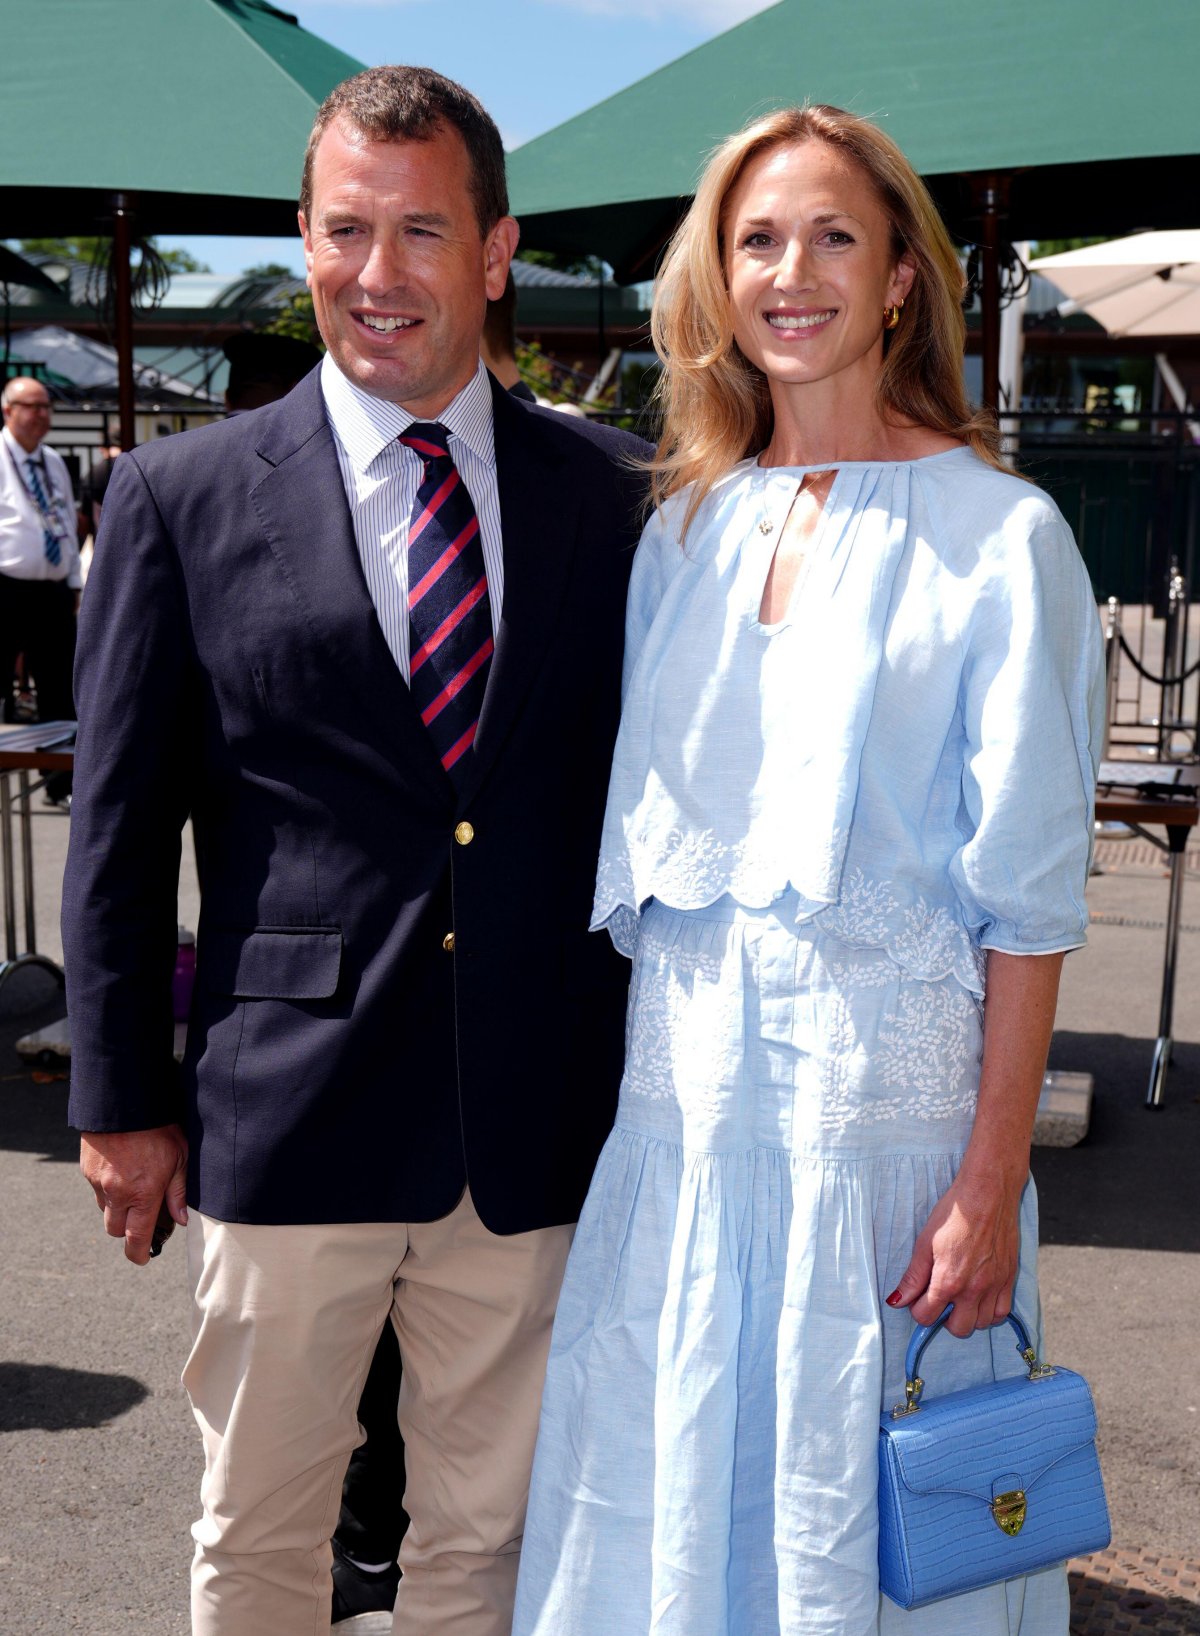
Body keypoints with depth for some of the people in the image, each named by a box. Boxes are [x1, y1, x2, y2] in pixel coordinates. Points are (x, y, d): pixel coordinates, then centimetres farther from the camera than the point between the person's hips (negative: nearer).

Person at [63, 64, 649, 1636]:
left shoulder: (616, 495, 3)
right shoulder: (181, 496, -1)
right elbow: (118, 829, 1)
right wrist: (123, 1101, 0)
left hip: (539, 1133, 2)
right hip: (285, 1120, -1)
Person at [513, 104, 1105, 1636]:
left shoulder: (999, 535, -6)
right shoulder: (684, 527, 8)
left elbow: (1030, 891, -8)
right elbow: (642, 826, 12)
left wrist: (991, 1182, -12)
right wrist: (640, 1049, 7)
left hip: (885, 1076, -4)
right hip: (685, 1074, 5)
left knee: (864, 1503, 9)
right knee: (669, 1478, 14)